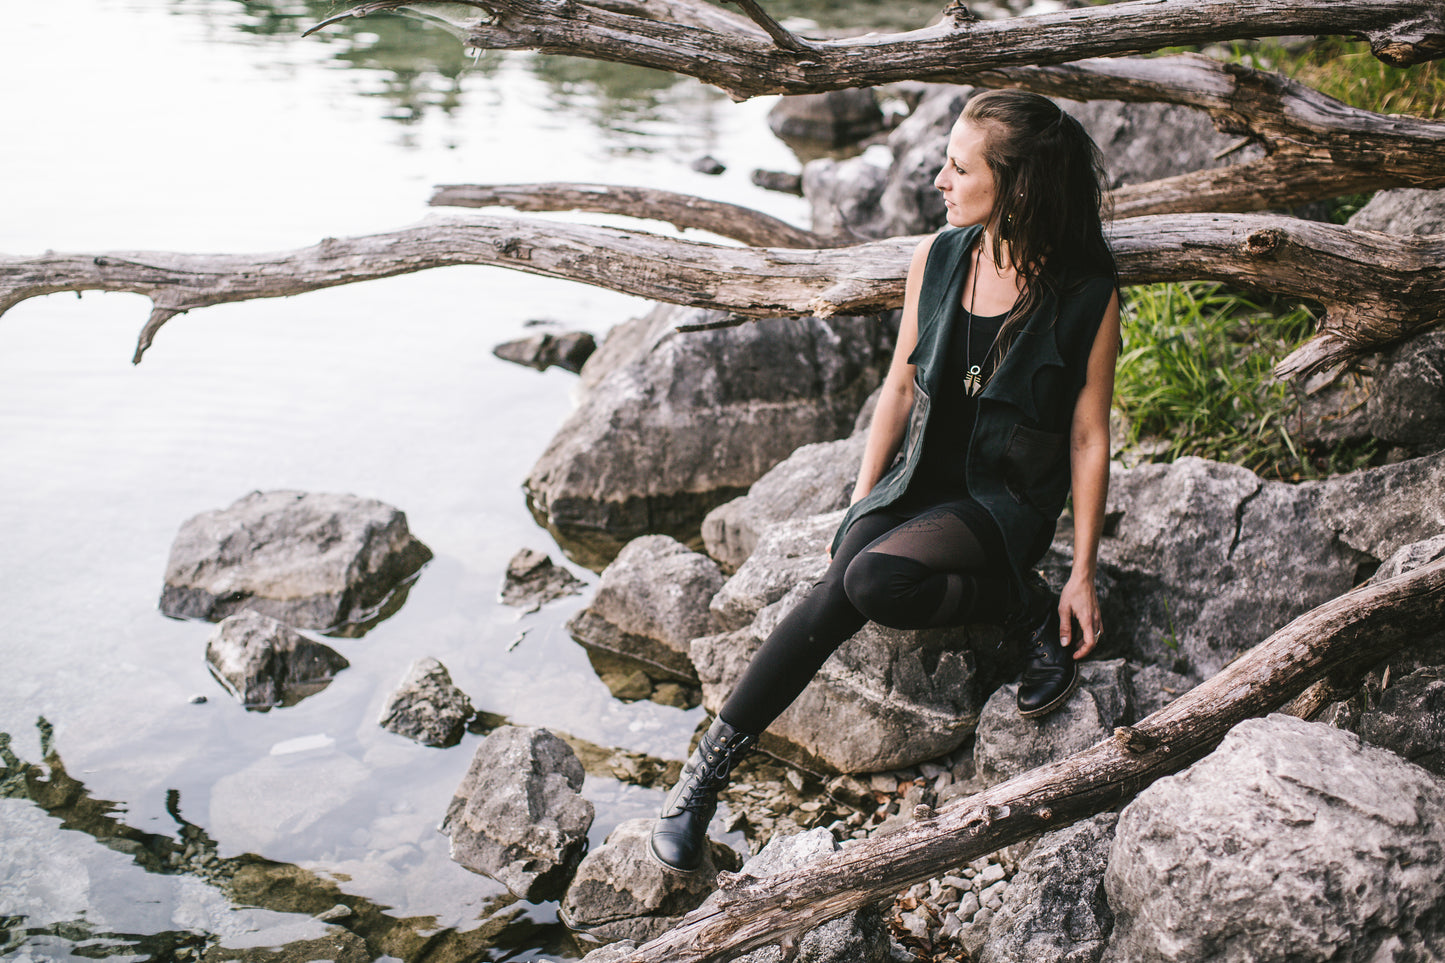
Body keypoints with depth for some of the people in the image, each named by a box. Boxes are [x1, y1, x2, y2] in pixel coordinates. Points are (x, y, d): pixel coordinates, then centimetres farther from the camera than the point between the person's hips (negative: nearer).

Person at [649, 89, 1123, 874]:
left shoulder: (1087, 298, -13)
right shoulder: (937, 259, 0)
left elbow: (1088, 438, -7)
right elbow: (900, 387, 8)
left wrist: (1083, 574, -8)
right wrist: (861, 502, 4)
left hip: (1007, 503, -4)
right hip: (917, 482, 4)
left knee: (873, 580, -32)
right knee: (835, 593, -24)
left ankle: (1031, 615, -10)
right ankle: (710, 764, -18)